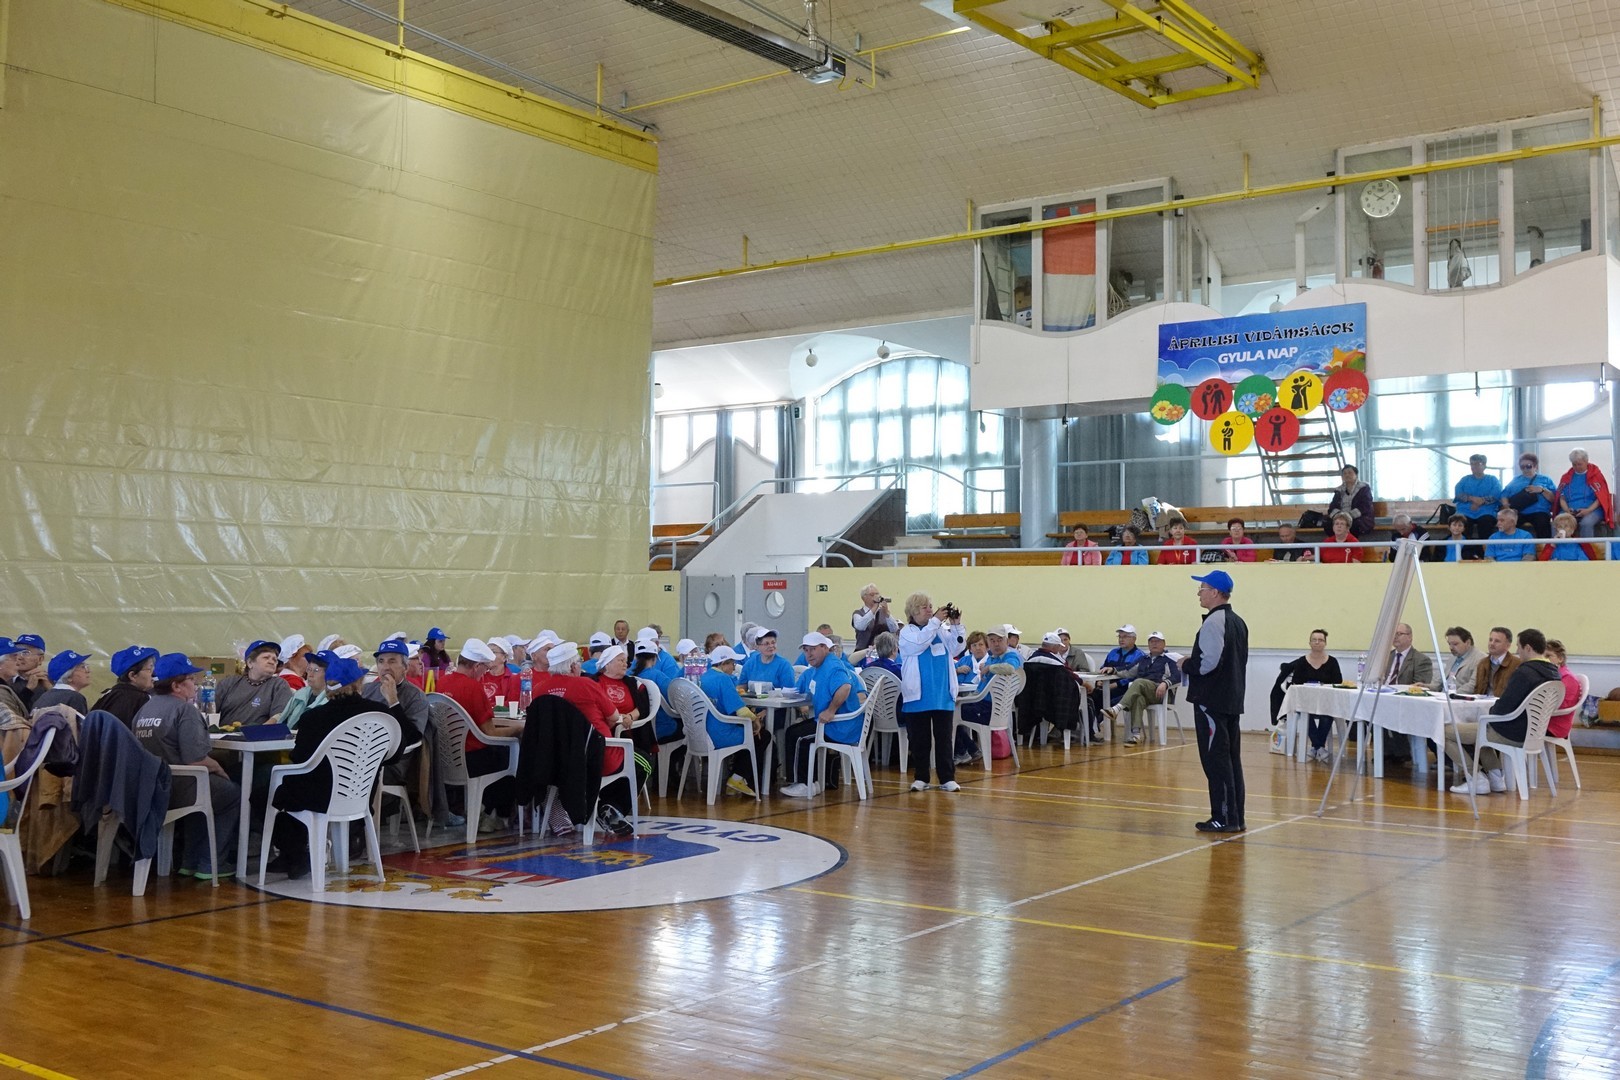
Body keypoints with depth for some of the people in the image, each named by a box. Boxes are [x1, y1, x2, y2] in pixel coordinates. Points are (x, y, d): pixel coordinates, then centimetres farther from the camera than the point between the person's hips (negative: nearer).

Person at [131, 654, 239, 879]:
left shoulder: (145, 709, 12)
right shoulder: (185, 710, -16)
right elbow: (196, 760, -23)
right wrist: (218, 768, -2)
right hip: (177, 790, -9)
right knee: (233, 794, 11)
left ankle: (190, 861, 30)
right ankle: (211, 864, 11)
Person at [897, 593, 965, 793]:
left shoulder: (941, 630, 8)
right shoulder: (906, 632, -1)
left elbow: (955, 649, 1)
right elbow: (919, 643, -19)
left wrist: (956, 626, -10)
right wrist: (935, 621, -21)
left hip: (943, 695, 2)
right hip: (918, 695, -2)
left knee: (944, 737, 5)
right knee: (919, 739, 5)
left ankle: (947, 778, 8)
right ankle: (920, 778, 15)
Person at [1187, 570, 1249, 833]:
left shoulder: (1214, 621, -16)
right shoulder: (1238, 621, 14)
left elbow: (1208, 662, -25)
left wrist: (1187, 664, -6)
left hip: (1212, 701, -9)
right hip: (1232, 699, 9)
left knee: (1215, 760, -5)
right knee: (1231, 759, 13)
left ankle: (1224, 818, -3)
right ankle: (1236, 817, 18)